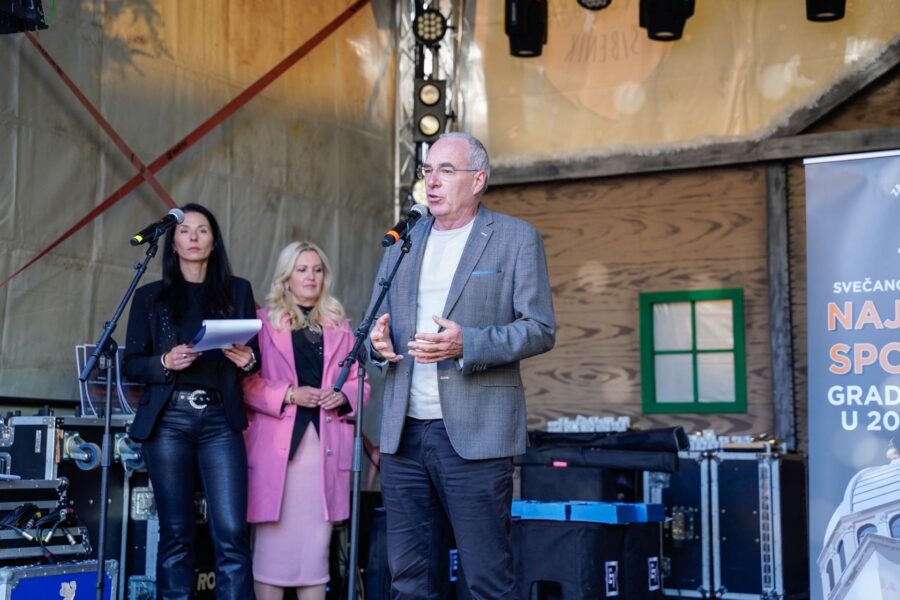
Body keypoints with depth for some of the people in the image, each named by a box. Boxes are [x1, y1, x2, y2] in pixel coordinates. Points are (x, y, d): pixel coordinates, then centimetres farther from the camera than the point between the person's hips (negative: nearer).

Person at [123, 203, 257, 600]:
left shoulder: (237, 291, 13)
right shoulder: (150, 297, 11)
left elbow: (254, 358, 12)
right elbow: (131, 365, 8)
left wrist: (247, 361, -10)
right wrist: (165, 362, -10)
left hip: (220, 421, 0)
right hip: (168, 420, 0)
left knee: (231, 533, -10)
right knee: (175, 533, 2)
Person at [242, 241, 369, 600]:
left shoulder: (339, 326, 18)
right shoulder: (264, 321, 7)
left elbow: (360, 381, 16)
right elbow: (246, 382, -1)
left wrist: (343, 396, -5)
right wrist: (288, 395, -14)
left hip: (325, 442, 3)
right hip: (277, 441, -3)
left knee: (316, 541, 3)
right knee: (273, 540, -2)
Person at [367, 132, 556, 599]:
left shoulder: (517, 239, 1)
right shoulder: (403, 241, 16)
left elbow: (541, 329, -5)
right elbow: (378, 321, 21)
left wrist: (466, 344, -19)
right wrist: (378, 341, -3)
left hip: (473, 433, -5)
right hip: (403, 432, 5)